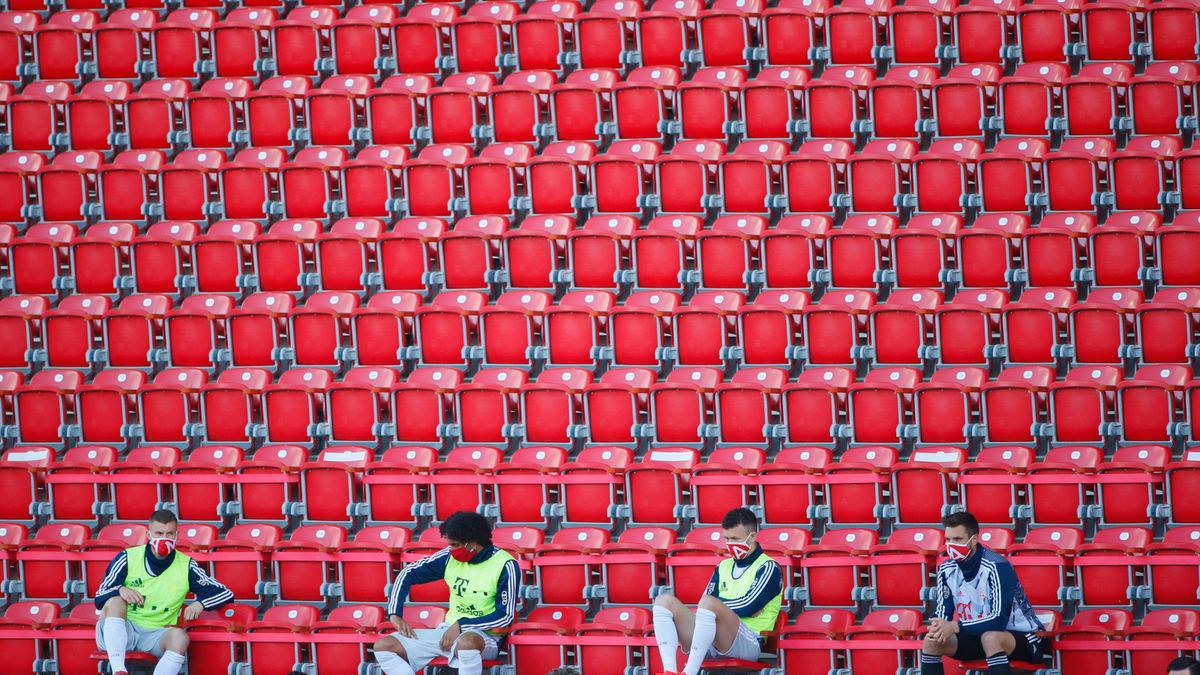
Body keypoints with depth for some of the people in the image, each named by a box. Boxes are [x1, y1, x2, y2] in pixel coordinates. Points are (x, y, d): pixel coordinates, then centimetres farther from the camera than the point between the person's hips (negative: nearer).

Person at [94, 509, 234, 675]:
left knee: (180, 637, -32)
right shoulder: (128, 558, 1)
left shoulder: (185, 567, 4)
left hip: (155, 635, 0)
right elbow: (100, 598, 0)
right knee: (115, 601, -31)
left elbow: (225, 593, 4)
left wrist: (200, 603, -17)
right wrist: (120, 590, -23)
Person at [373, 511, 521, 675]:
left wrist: (461, 625, -18)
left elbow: (505, 616, -14)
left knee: (467, 642, -45)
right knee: (383, 647, -12)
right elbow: (408, 574, 10)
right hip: (448, 631, 6)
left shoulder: (504, 566, -12)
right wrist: (395, 614, -2)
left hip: (483, 636, -6)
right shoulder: (450, 557, 2)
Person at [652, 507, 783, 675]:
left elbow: (747, 606, -10)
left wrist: (717, 605, 0)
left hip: (748, 641, -7)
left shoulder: (769, 568, 5)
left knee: (709, 603, -35)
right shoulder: (724, 567, 24)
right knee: (664, 601, -8)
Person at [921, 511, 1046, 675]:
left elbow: (999, 621, -30)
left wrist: (955, 627, -37)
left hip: (1022, 636, -7)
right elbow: (943, 615, -1)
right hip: (977, 635, 7)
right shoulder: (947, 570, -3)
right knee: (932, 640, -13)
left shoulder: (996, 566, -24)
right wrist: (939, 628, -26)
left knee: (991, 638, -38)